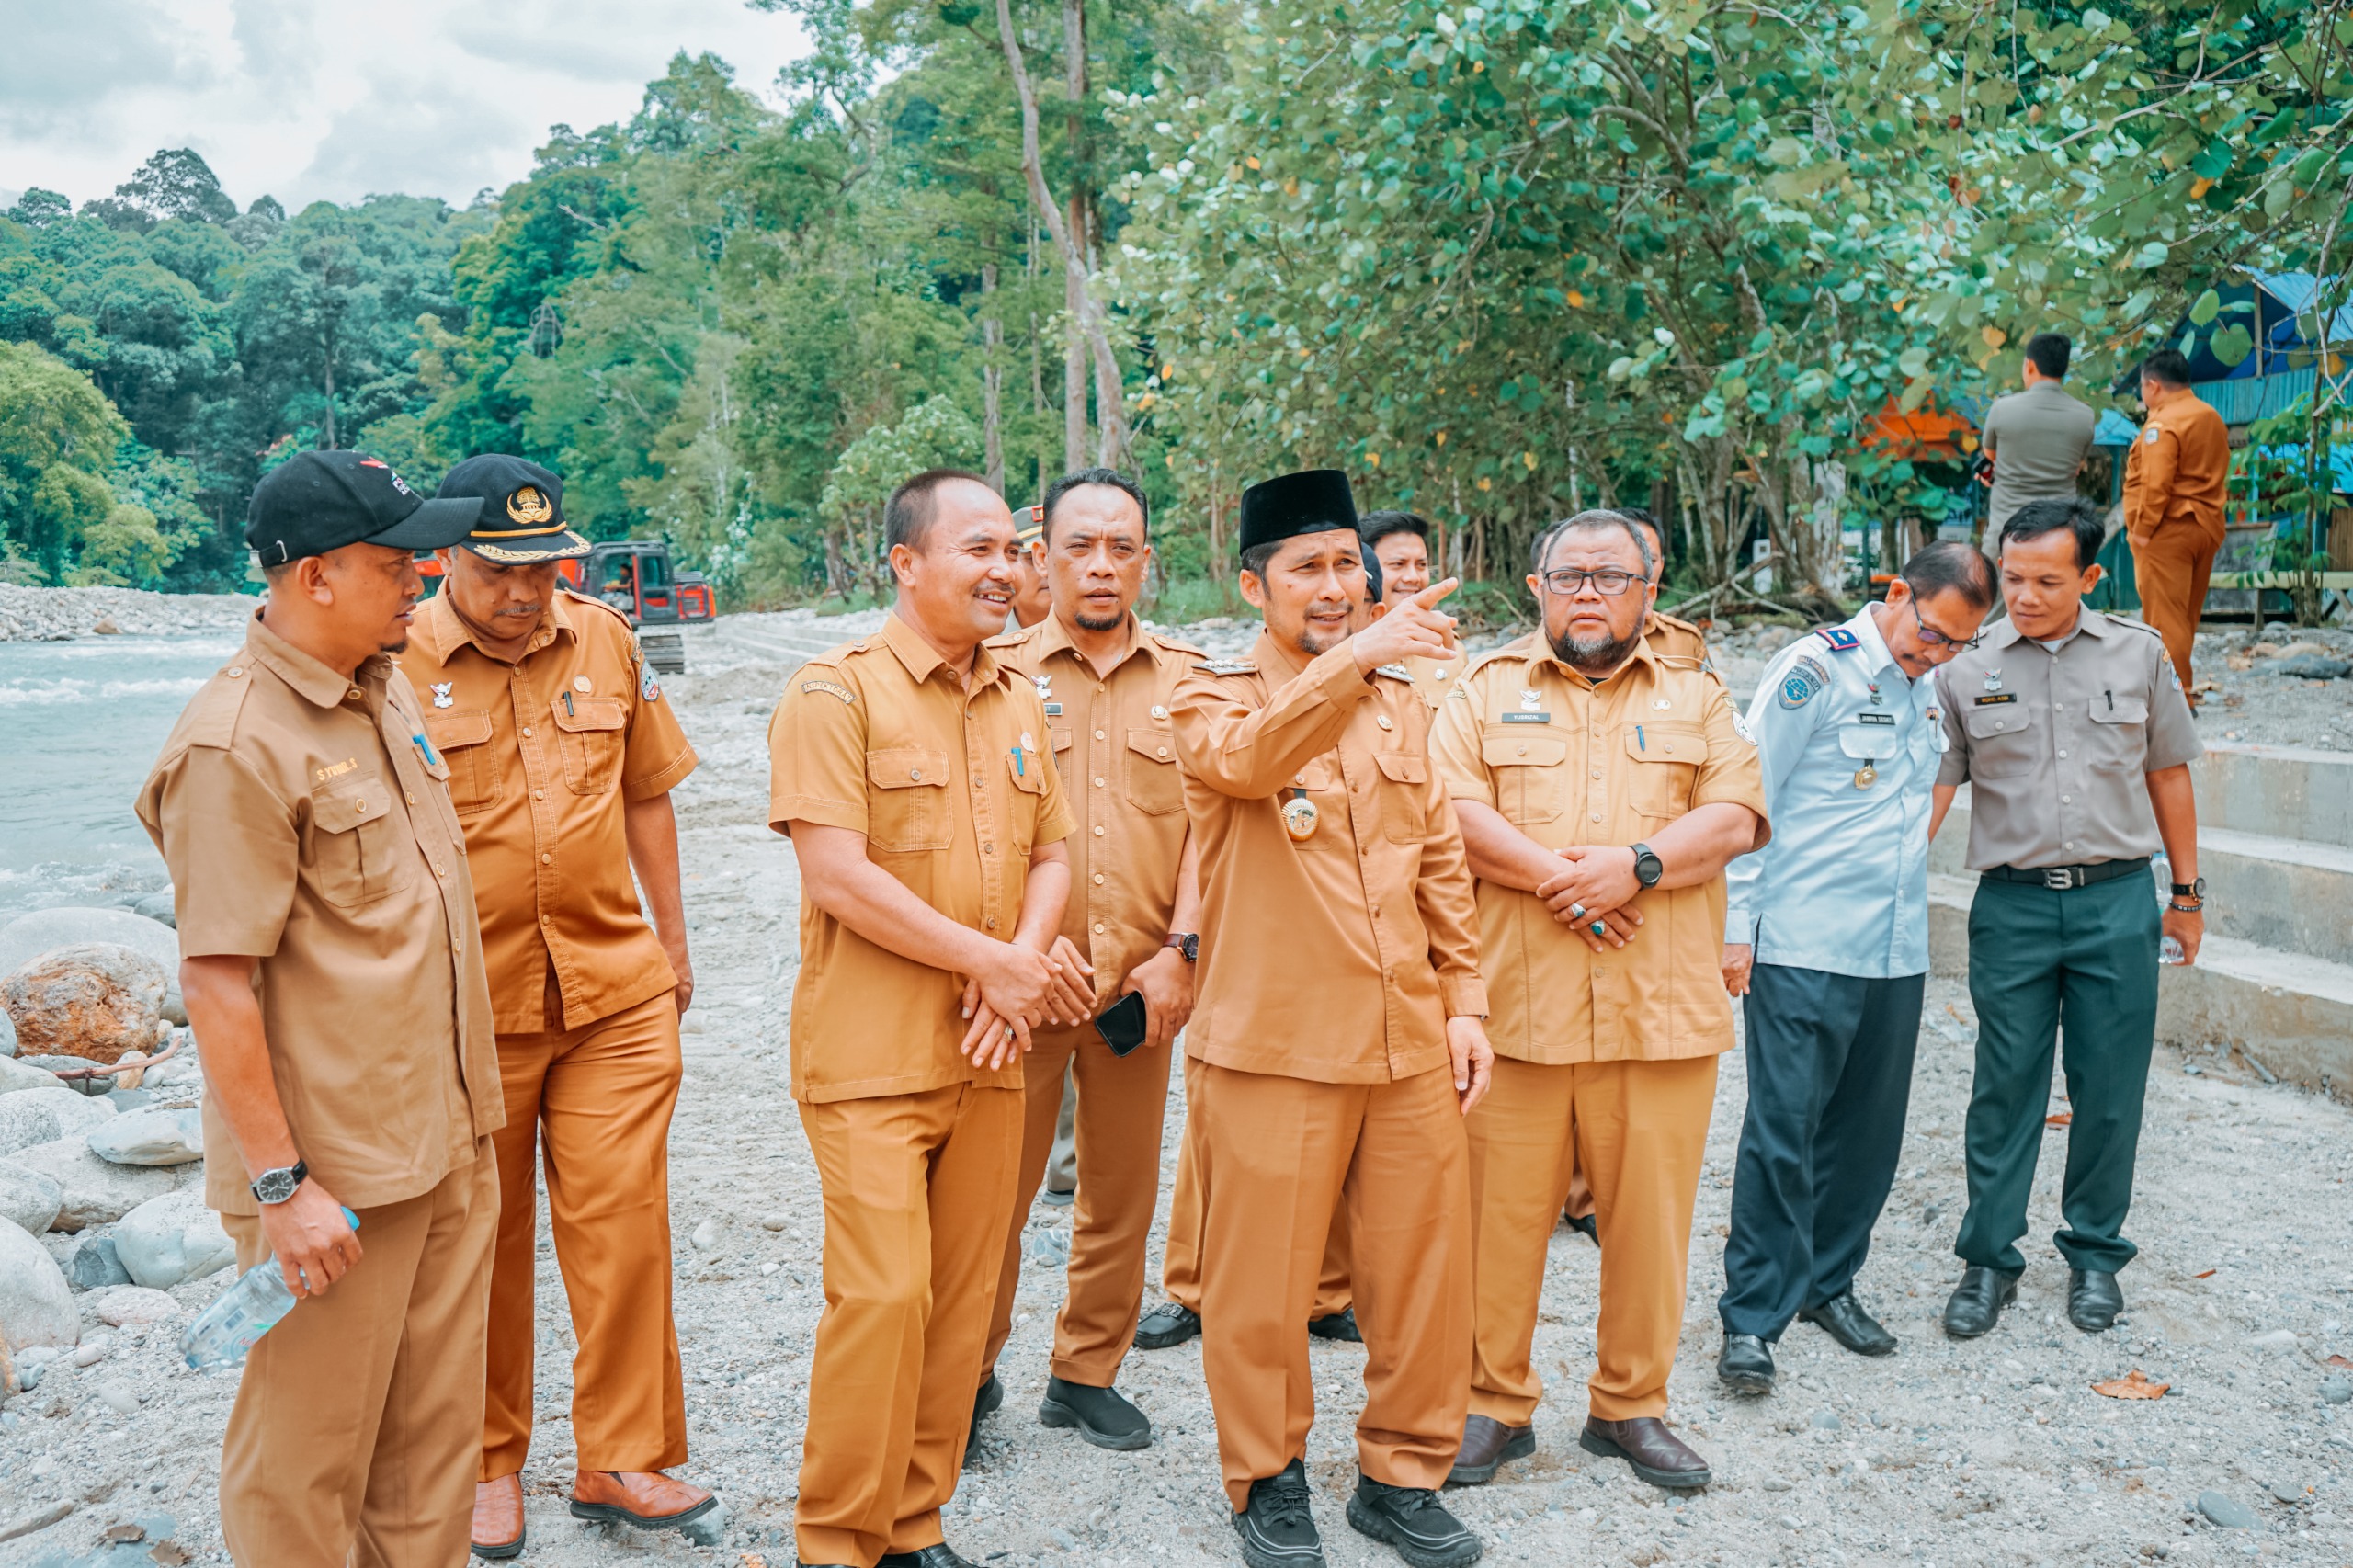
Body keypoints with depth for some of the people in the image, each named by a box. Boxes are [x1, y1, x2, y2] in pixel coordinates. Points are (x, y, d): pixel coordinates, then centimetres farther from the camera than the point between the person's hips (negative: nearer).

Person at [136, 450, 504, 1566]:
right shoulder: (237, 744, -18)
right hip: (334, 1177, -8)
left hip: (445, 1147, 8)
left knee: (434, 1440, 18)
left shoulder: (389, 690, 8)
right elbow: (216, 984, -19)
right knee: (307, 1457, 8)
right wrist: (280, 1184, -19)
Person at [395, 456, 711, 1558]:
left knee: (622, 1225, 2)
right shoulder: (396, 664, -7)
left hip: (615, 993, 2)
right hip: (468, 1005, -2)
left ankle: (624, 1457, 18)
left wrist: (672, 939, 15)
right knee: (484, 1240, 12)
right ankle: (489, 1462, 31)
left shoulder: (605, 640, 4)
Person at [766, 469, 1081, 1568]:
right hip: (874, 1054, -6)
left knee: (964, 1293, 10)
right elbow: (836, 874, -17)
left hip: (992, 1053, 6)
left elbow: (1051, 855, 14)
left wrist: (1023, 960, -7)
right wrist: (990, 961, -15)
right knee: (882, 1294, -8)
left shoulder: (1019, 704, 13)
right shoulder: (836, 691, -9)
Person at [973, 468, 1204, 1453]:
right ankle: (971, 1372, 23)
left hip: (1146, 981, 2)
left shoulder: (1188, 680, 8)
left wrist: (1179, 950, -5)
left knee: (1123, 1188, 10)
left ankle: (1087, 1374, 27)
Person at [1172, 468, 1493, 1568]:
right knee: (1263, 1284, 5)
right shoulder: (1211, 702, -3)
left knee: (1425, 1271, 11)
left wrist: (1464, 999, 9)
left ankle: (1402, 1475, 30)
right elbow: (1249, 757, -28)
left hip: (1411, 1044, 5)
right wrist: (1352, 657, -42)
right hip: (1272, 1047, -4)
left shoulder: (1401, 703, 13)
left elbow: (1442, 865, 16)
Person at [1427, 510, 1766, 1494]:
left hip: (1663, 1012, 2)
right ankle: (1495, 1404, 18)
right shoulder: (1487, 691, 11)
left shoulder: (1698, 700, 16)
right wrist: (1557, 879, -13)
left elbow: (1736, 817, 2)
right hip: (1515, 1006, -1)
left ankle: (1631, 1406, 24)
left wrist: (1635, 865, -13)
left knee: (1651, 1212, 6)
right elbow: (1452, 811, -3)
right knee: (1501, 1211, 2)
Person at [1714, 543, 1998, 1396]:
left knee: (1869, 1129, 12)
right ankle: (1753, 1314, 5)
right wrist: (1735, 927, -11)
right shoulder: (1814, 668, -9)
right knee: (1782, 1131, -5)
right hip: (1801, 949, -7)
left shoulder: (1931, 687, 12)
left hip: (1898, 951, 7)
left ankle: (1827, 1280, 28)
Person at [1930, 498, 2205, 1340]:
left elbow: (2169, 774, 11)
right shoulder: (1967, 667, 0)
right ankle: (1989, 1258, 16)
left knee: (2110, 1088, 7)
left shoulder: (2138, 653, 4)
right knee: (2004, 1086, 4)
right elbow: (1932, 788, -1)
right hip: (2012, 901, -1)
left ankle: (2095, 1253, 25)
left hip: (2117, 899, 1)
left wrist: (2187, 892, 12)